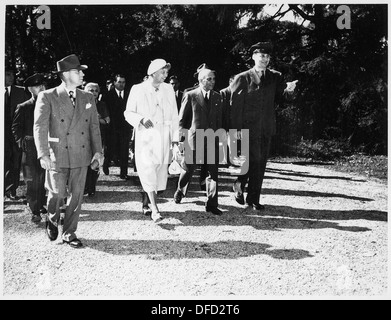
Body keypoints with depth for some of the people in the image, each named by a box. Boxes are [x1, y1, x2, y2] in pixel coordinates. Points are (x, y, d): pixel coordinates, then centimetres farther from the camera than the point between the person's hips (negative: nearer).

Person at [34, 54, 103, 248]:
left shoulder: (88, 98, 10)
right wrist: (43, 154, -18)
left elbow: (94, 126, 11)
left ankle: (69, 233, 20)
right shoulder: (47, 97, -3)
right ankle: (52, 220, 30)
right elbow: (40, 127, -9)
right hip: (57, 155, -4)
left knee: (76, 196, 6)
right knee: (57, 193, -3)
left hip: (81, 155, 4)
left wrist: (98, 150, 1)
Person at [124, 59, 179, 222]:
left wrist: (175, 137, 3)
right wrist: (141, 119, -18)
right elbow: (128, 113, 3)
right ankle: (154, 210, -14)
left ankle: (146, 204, 24)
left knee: (160, 172, 6)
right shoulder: (138, 89, 0)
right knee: (148, 172, -13)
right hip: (145, 136, -3)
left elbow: (174, 115, 10)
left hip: (163, 137, 4)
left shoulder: (168, 89, 9)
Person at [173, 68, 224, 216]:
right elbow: (182, 119, 1)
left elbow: (219, 119, 15)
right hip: (194, 139, -3)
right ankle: (180, 191, 39)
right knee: (188, 169, 11)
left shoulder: (217, 97, 10)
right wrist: (181, 135, -2)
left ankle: (211, 204, 4)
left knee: (213, 173, -2)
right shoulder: (190, 96, -3)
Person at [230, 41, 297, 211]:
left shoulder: (275, 77, 12)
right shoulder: (242, 78, 0)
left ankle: (253, 198, 16)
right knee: (254, 160, -11)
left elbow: (277, 98, 8)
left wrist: (287, 89, -12)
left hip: (267, 127, 4)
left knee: (260, 164, 7)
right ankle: (239, 184, 14)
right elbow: (235, 105, -4)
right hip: (249, 127, -4)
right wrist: (236, 128, -11)